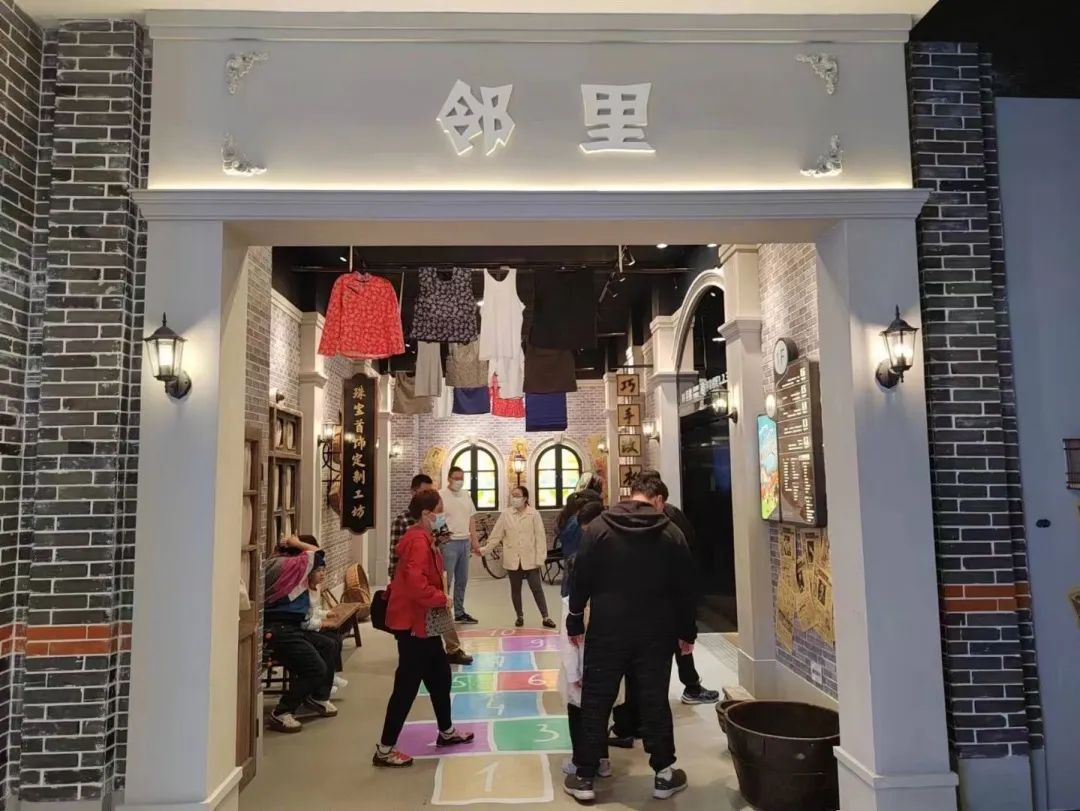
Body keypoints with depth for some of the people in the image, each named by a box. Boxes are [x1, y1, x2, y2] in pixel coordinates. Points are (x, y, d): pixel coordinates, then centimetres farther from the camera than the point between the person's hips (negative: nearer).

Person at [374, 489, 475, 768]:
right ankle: (384, 750, 9)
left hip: (423, 621, 11)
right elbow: (415, 583, -32)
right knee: (407, 685, -2)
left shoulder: (424, 539, 12)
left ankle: (446, 732, 37)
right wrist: (441, 598, -19)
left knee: (440, 676, 20)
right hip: (413, 623, -11)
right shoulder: (418, 541, -22)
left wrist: (439, 599, 8)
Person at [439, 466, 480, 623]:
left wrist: (474, 540, 14)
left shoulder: (466, 495, 12)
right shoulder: (440, 495, -8)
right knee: (446, 580, -4)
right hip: (449, 543, -7)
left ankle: (459, 612, 23)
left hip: (465, 542, 7)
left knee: (462, 580, 13)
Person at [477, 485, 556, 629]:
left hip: (530, 560, -2)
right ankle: (520, 616, 27)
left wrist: (540, 559, -9)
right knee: (515, 590, 12)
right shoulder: (505, 515, 0)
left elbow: (540, 537, -5)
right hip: (513, 560, 3)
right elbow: (496, 536, 3)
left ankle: (546, 617, 9)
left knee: (537, 589, 1)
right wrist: (484, 549, -4)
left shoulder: (534, 514, -5)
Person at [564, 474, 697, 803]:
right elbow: (685, 588, 2)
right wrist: (687, 631, 12)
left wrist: (575, 622, 7)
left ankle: (584, 778, 15)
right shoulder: (671, 533, -2)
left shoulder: (599, 527, -4)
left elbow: (581, 579, -3)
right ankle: (664, 775, 21)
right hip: (656, 632, 1)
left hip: (607, 630, -1)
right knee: (655, 703, 11)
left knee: (595, 703, 7)